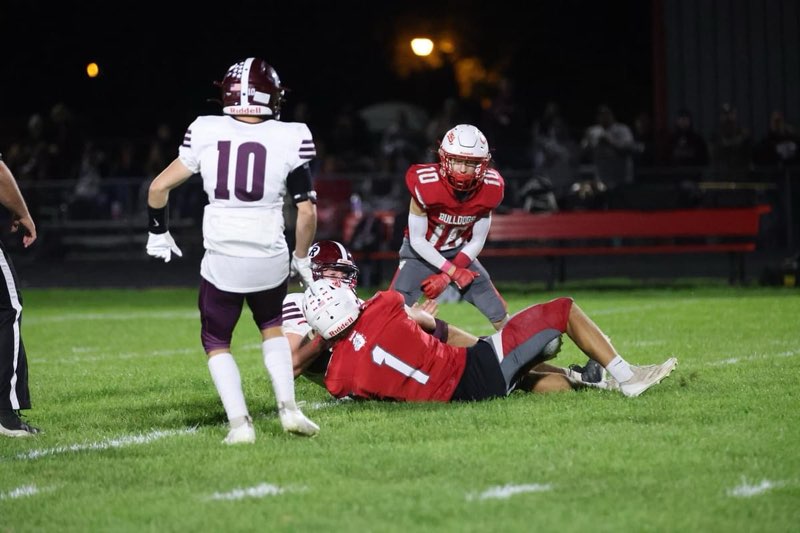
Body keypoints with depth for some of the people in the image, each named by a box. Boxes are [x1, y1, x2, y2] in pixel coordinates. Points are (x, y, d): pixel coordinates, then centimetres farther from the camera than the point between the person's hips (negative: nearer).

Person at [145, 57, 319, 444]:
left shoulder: (206, 134, -1)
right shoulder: (288, 140, -4)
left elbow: (159, 187, 4)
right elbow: (307, 212, -1)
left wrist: (158, 233, 21)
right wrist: (301, 257, 15)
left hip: (221, 262, -1)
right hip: (269, 259, 1)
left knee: (216, 343, 18)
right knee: (272, 328, 28)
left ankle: (240, 422, 1)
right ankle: (288, 407, 13)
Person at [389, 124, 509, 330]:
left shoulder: (490, 189, -18)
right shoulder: (426, 184, -30)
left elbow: (476, 242, -8)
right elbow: (417, 240, -20)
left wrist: (445, 276, -18)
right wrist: (453, 271, -24)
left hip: (459, 253, 4)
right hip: (422, 252, -4)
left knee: (500, 315, 2)